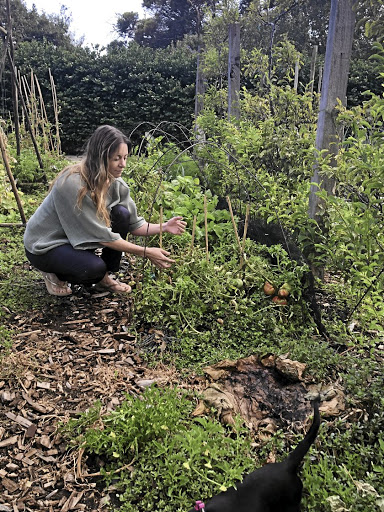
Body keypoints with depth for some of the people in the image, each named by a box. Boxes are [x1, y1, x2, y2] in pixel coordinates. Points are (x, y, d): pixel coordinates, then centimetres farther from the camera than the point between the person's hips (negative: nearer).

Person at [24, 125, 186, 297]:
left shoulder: (115, 182, -10)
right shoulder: (72, 184, -31)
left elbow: (134, 224, -3)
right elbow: (102, 235, -28)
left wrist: (164, 227, -20)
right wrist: (146, 252, -26)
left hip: (78, 238, 7)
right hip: (45, 246, -7)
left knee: (121, 214, -14)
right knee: (94, 268, -33)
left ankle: (104, 278, 1)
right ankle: (54, 273, 1)